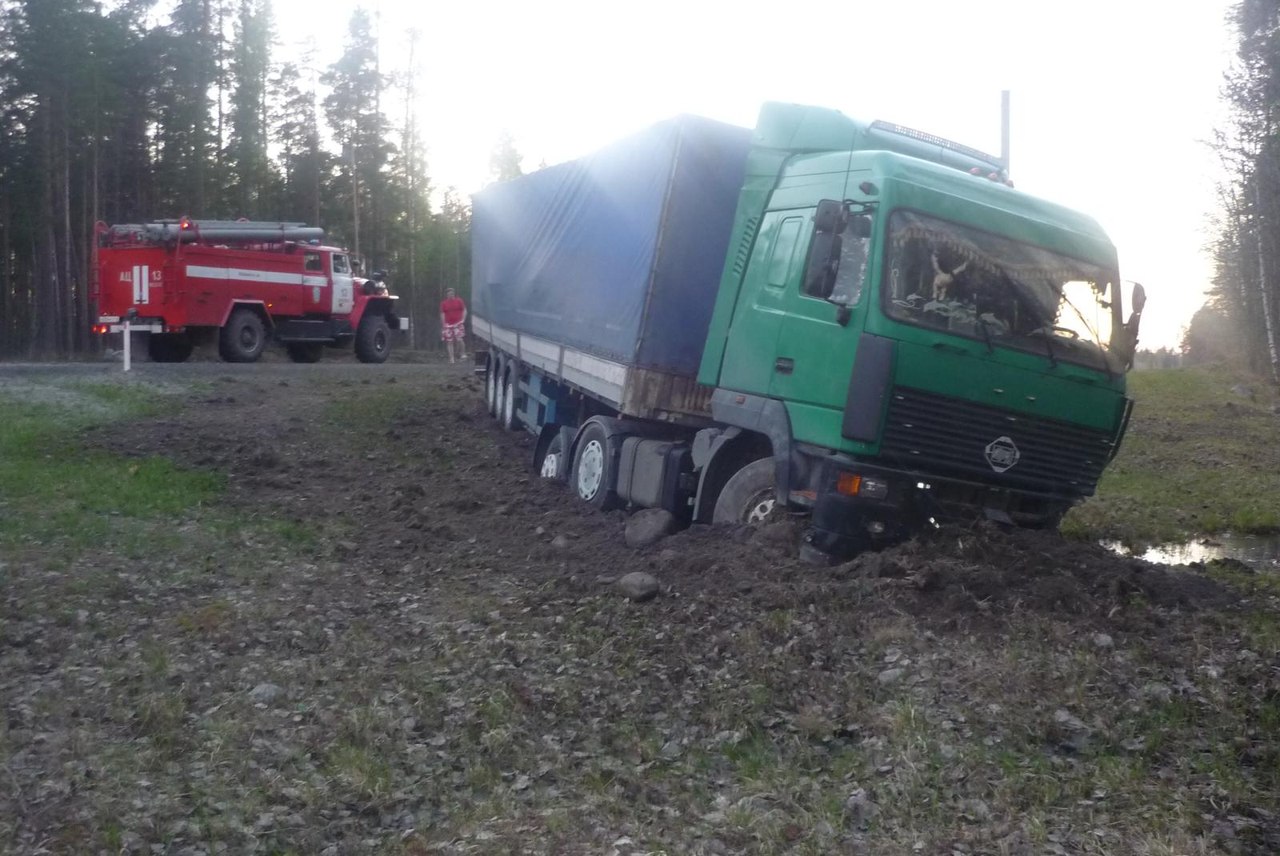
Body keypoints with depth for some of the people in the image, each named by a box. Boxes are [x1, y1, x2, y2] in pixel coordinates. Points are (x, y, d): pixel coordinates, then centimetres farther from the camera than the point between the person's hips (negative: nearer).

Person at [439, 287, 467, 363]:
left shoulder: (459, 301, 3)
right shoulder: (443, 303, 6)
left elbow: (464, 310, 7)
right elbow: (442, 314, 8)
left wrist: (463, 319, -5)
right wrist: (443, 325, 2)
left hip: (458, 323, -2)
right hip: (448, 325, 2)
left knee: (459, 339, -14)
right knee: (449, 342, 1)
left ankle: (463, 354, 7)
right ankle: (451, 358, 5)